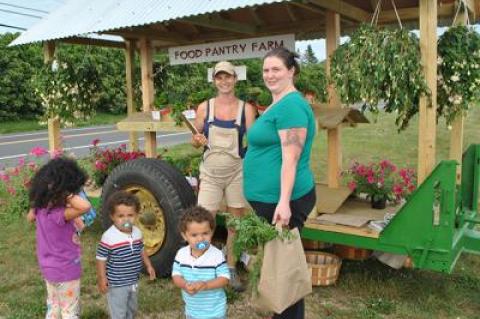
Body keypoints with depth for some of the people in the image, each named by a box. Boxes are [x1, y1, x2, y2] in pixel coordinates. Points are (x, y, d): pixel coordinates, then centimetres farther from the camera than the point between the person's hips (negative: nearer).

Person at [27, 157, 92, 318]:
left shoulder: (41, 208, -8)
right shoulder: (57, 215, -34)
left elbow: (30, 217, 16)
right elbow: (86, 206, -50)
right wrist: (66, 195, -37)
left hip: (50, 269, 8)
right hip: (65, 271, -8)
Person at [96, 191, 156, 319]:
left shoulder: (137, 232, -3)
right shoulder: (109, 237, -23)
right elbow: (101, 259, -16)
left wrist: (148, 265, 10)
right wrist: (102, 278, -18)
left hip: (133, 281, 7)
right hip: (116, 284, -7)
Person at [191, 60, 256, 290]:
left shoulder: (246, 109, -3)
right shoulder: (204, 107, 1)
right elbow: (195, 141, 8)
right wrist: (198, 141, -14)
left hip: (237, 172, 0)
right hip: (210, 173, 0)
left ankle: (231, 269, 29)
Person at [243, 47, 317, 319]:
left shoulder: (291, 105, -16)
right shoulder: (278, 104, 16)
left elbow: (291, 159, -23)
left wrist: (284, 202, -27)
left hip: (281, 200, -10)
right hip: (270, 198, 10)